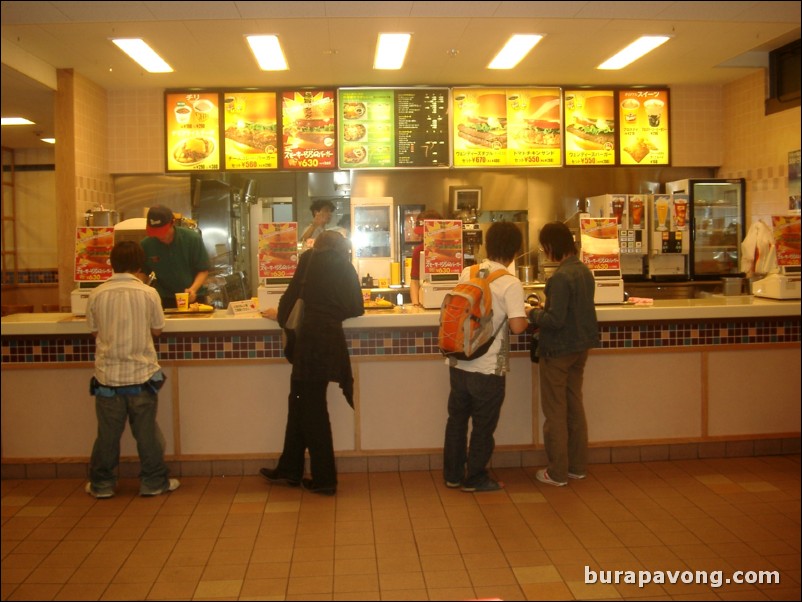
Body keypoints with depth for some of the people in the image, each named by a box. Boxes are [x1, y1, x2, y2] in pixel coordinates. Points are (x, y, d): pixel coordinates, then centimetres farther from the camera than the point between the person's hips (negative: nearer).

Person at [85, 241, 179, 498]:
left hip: (108, 375, 1)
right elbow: (157, 329, 2)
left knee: (108, 433, 12)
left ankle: (102, 483, 22)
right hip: (141, 374, -1)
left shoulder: (96, 295, -5)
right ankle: (153, 481, 18)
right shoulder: (148, 293, -9)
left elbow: (94, 331, 5)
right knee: (147, 433, 10)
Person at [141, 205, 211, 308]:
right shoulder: (146, 245, -6)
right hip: (164, 300, 1)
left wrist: (193, 289, -23)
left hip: (193, 299, -1)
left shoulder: (193, 238, -10)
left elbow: (204, 270, -6)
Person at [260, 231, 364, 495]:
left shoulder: (309, 259, 3)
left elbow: (293, 292, 3)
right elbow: (356, 309, 11)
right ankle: (289, 469, 24)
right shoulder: (347, 267, 12)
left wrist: (281, 315, 22)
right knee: (300, 401, 16)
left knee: (312, 407, 3)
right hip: (333, 337, 5)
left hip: (312, 337, -5)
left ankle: (324, 478, 9)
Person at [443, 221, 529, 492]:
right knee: (483, 426, 11)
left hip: (459, 364, 5)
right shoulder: (510, 284, -15)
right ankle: (475, 478, 23)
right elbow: (517, 325, -23)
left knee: (457, 419, 17)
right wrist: (529, 316, -2)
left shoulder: (467, 273, 2)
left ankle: (453, 475, 28)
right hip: (488, 368, -5)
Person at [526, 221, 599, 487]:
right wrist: (545, 310, 12)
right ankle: (577, 465, 27)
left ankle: (557, 472, 12)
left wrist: (533, 314, -9)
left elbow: (555, 320, -26)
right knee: (575, 407, 17)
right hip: (581, 346, 8)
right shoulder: (584, 271, 4)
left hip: (558, 350, -8)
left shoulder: (561, 277, -23)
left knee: (555, 413, 3)